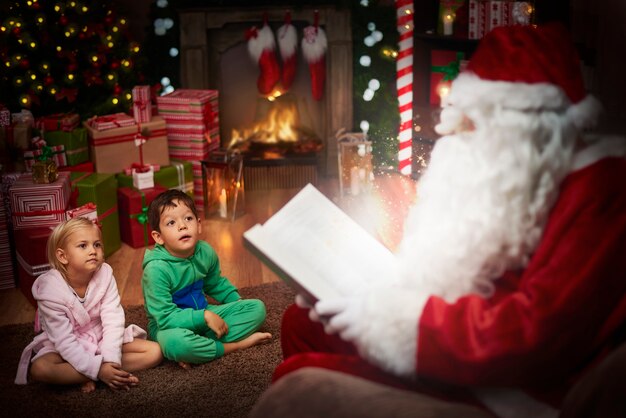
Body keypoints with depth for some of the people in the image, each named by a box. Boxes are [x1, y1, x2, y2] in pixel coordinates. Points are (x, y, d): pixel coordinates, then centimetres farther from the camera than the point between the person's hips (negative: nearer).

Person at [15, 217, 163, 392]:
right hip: (67, 349, -3)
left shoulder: (104, 275, -15)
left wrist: (110, 360, -31)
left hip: (103, 340, 3)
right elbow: (64, 341, -24)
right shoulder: (50, 289, -23)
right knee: (39, 369, -35)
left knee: (154, 352, -14)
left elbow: (113, 321, -18)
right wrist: (98, 368, -34)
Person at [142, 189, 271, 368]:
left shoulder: (205, 252, -6)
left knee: (257, 308, -4)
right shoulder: (156, 269, -26)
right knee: (174, 342, -43)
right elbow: (166, 318, -26)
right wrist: (205, 317, -27)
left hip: (202, 314, 7)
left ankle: (200, 345, -19)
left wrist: (239, 303, 7)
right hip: (168, 326, -7)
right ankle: (236, 345, -20)